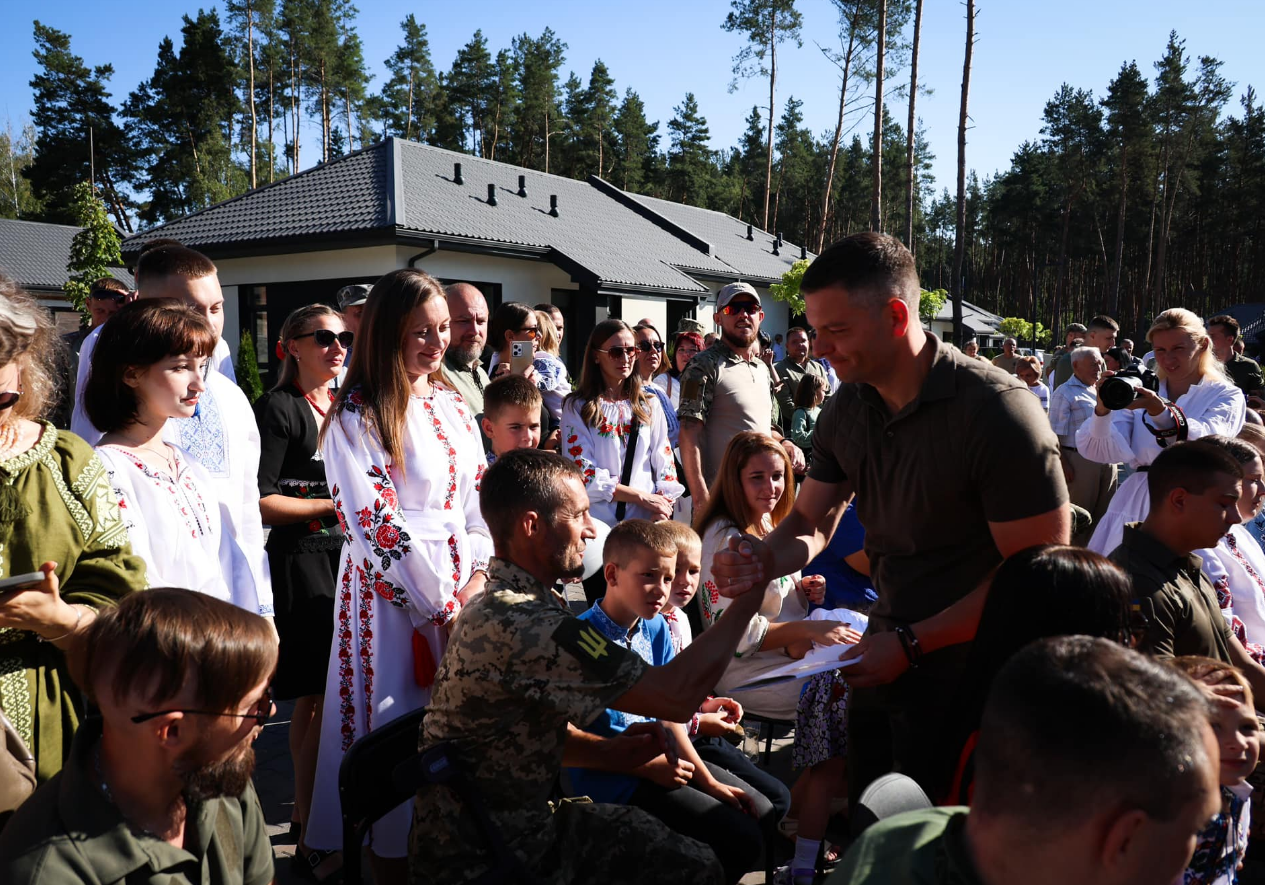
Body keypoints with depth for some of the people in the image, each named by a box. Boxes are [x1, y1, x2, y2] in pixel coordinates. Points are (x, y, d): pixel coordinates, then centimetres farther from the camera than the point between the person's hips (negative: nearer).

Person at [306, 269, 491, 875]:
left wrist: (479, 576, -4)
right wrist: (445, 608, -14)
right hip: (394, 592, -6)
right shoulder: (355, 416, -11)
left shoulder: (451, 403, 9)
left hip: (463, 587, 6)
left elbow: (477, 495, 10)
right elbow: (377, 528, -15)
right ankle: (391, 860, 22)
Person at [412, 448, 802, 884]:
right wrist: (748, 598, -16)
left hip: (525, 821, 9)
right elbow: (677, 694, -29)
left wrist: (609, 750, -4)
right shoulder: (523, 625, -29)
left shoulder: (502, 604, 5)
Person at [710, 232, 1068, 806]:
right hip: (886, 654, 6)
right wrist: (763, 560, -15)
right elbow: (811, 522, 8)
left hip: (965, 667, -6)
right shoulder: (847, 409, -1)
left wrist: (911, 644, -22)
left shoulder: (997, 411, -21)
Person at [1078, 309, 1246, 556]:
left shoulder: (1226, 396, 3)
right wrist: (1102, 410, -23)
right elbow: (1109, 452, -5)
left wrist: (1161, 411, -35)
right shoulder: (1143, 391, 9)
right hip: (1137, 504, 2)